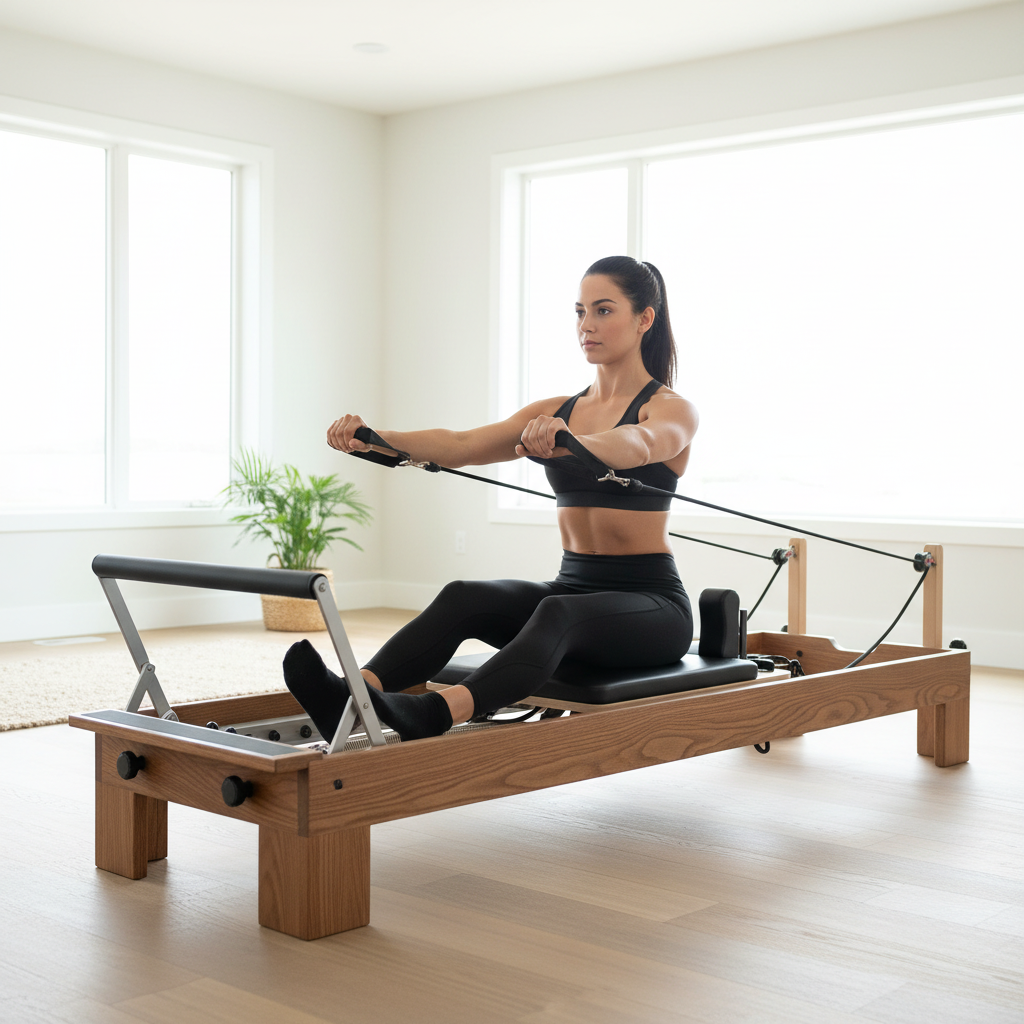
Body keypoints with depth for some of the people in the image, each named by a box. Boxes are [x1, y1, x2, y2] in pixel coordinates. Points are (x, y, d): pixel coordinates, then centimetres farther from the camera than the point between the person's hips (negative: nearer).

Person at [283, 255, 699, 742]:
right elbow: (462, 446, -4)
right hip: (573, 586, 5)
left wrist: (568, 441, -52)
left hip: (650, 601, -5)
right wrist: (373, 439, -22)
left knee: (560, 612, -37)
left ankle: (433, 716, -61)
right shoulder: (557, 410, 12)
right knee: (464, 597, -24)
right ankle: (353, 697, -46)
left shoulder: (672, 410, -4)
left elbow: (637, 446, -30)